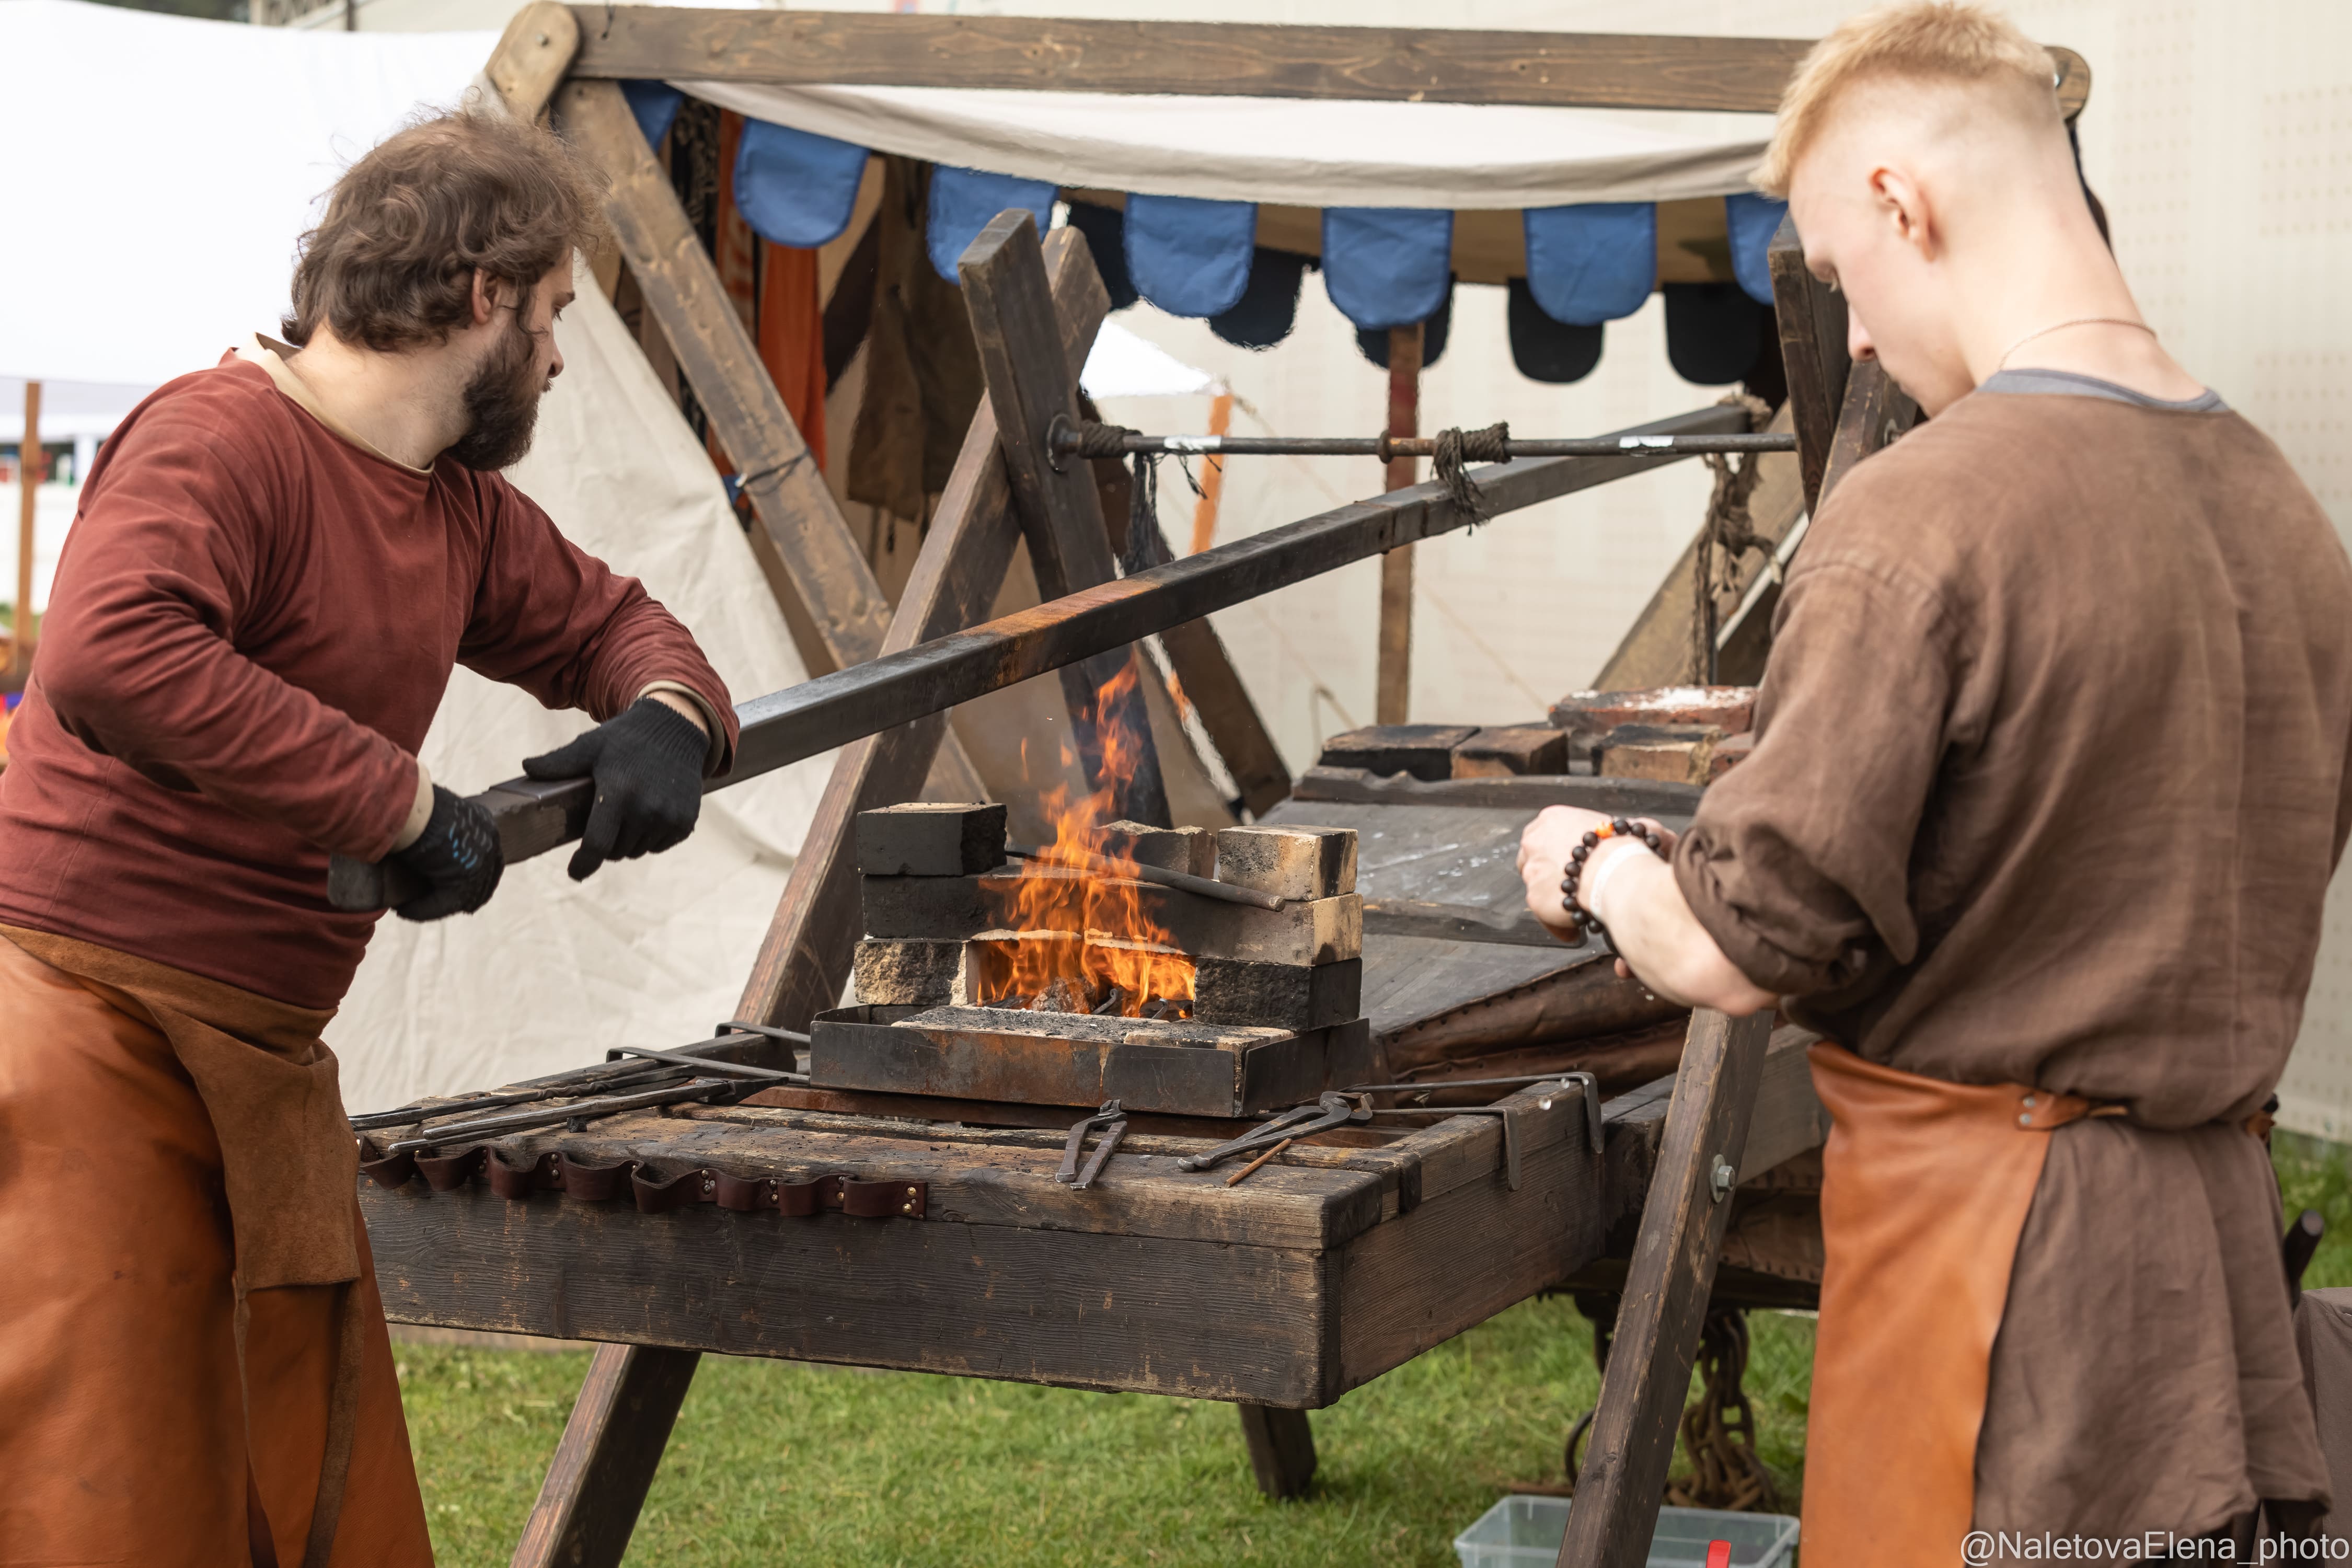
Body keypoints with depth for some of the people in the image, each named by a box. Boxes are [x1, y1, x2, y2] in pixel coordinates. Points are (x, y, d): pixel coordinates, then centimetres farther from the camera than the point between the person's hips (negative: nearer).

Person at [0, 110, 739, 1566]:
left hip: (266, 1065, 9)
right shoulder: (221, 440, -15)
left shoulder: (463, 513, 13)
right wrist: (402, 802, -27)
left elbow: (607, 620, 28)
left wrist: (668, 715, 3)